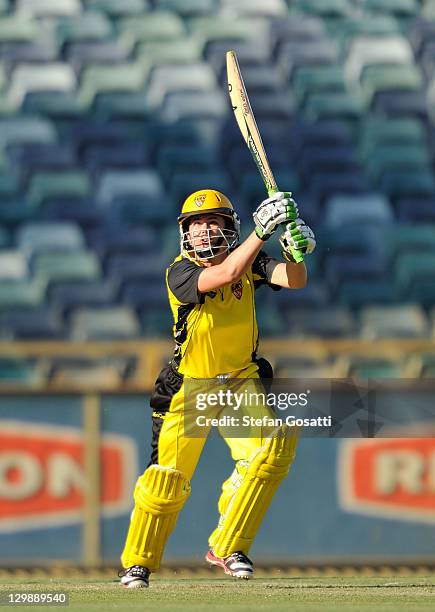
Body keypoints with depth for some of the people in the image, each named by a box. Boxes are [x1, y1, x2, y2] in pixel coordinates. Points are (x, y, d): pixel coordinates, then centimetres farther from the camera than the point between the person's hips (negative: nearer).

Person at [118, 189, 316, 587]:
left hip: (242, 382, 3)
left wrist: (295, 252, -41)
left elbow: (294, 281, -19)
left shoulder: (248, 261, -5)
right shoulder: (180, 273, -17)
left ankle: (227, 548, -5)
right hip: (189, 387, -2)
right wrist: (262, 230, -42)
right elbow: (225, 274, -35)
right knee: (167, 479, -3)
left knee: (272, 451, -20)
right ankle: (138, 563, 19)